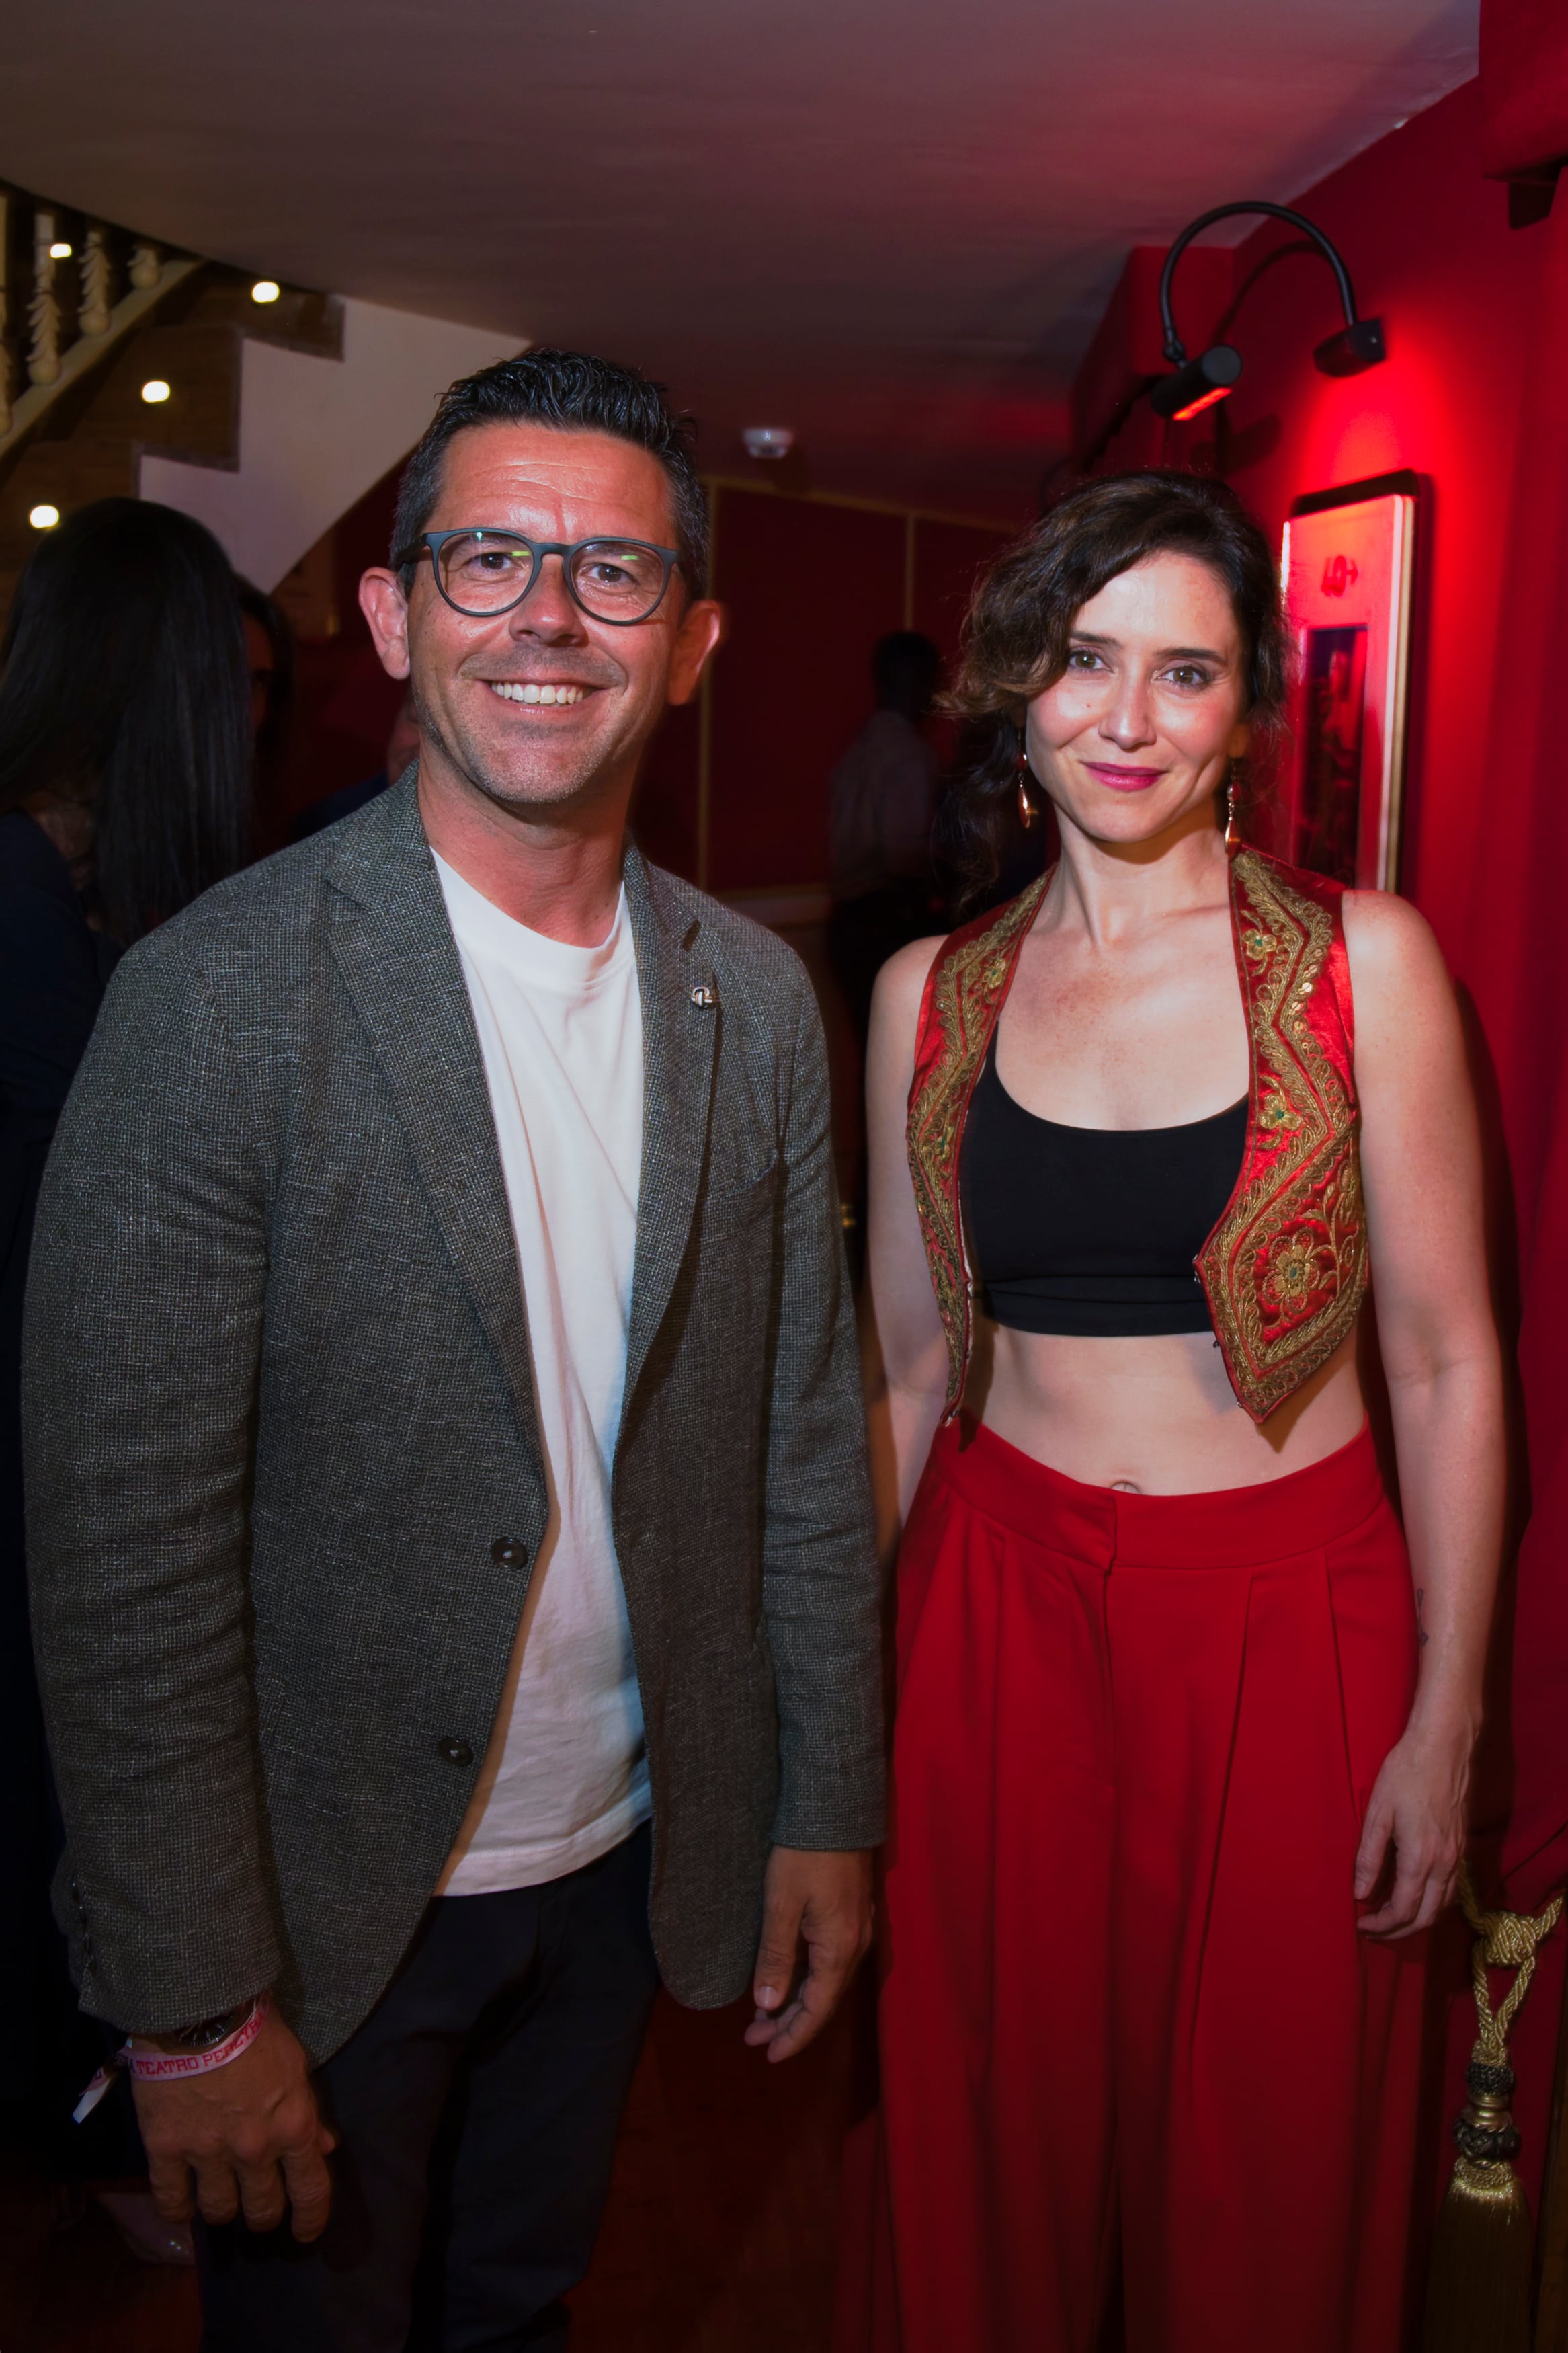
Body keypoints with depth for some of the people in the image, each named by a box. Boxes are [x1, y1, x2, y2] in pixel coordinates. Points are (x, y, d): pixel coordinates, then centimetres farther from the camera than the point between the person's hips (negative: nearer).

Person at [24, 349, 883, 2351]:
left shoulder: (757, 1003, -2)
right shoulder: (220, 997, -19)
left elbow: (802, 1439, 3)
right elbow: (123, 1546, -18)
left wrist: (828, 1807, 5)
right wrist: (194, 2007, -15)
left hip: (620, 1865, 4)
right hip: (319, 1898, -4)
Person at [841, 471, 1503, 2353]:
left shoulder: (1361, 960, -6)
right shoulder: (930, 995, 2)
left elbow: (1444, 1363, -4)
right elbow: (908, 1365, 7)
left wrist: (1445, 1722, -6)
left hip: (1290, 1606, -1)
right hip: (1003, 1597, 2)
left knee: (1264, 2184, 14)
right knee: (991, 2150, 16)